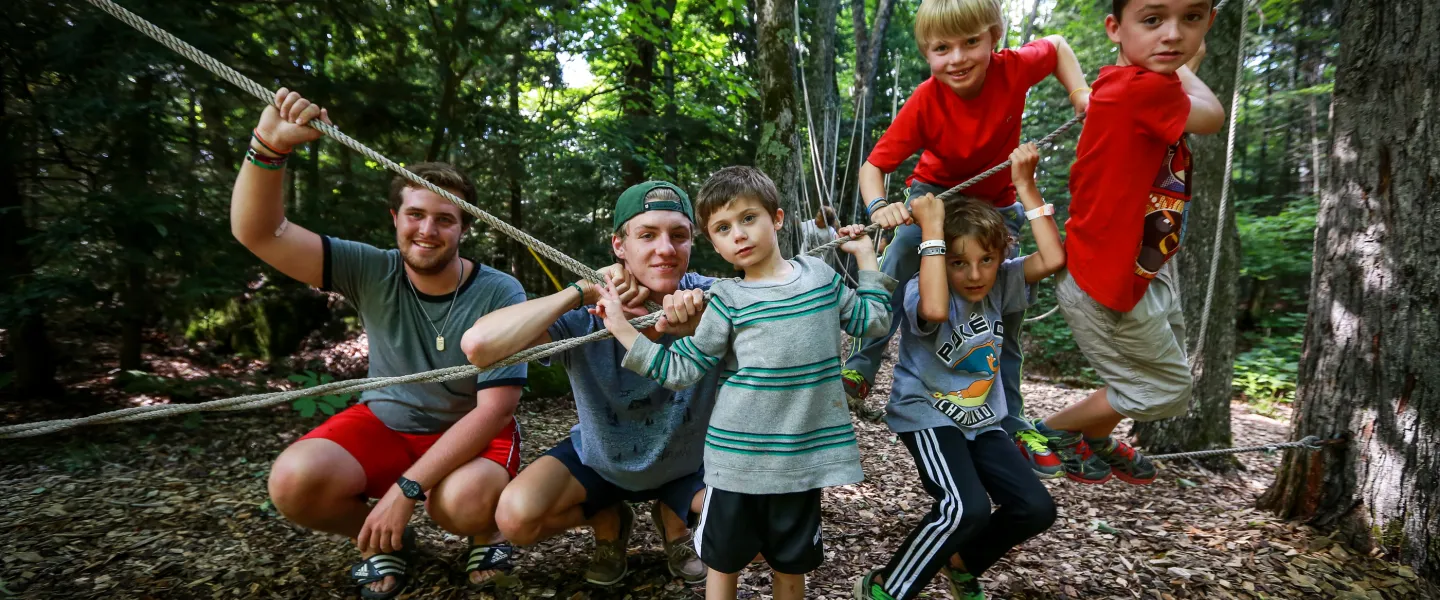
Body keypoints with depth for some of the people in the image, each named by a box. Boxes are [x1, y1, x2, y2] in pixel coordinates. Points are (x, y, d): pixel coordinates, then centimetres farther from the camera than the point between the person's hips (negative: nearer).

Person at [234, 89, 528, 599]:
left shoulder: (500, 295, -18)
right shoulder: (373, 274, -10)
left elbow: (494, 407, -21)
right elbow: (259, 233, -17)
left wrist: (407, 488, -28)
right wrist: (268, 147, -36)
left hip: (472, 433, -3)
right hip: (384, 423, 3)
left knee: (465, 499, -37)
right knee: (293, 481, -25)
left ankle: (486, 533, 3)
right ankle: (385, 542, 6)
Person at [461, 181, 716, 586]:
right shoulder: (584, 316, -29)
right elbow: (478, 345, -43)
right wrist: (582, 291, -40)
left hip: (690, 463, 1)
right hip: (599, 460, 0)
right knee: (516, 517, -23)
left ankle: (674, 521, 15)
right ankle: (608, 523, 12)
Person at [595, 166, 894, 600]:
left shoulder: (819, 275, 2)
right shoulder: (727, 302, -6)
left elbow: (874, 321, 14)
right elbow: (679, 370, -5)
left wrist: (865, 256, 14)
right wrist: (623, 330, -12)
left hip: (803, 457, 2)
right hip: (738, 459, -1)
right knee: (724, 563, 13)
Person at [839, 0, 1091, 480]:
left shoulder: (1014, 68, -25)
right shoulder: (925, 102, -29)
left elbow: (1056, 46, -1)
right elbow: (873, 165, -27)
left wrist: (1080, 91, -16)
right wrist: (878, 206, -47)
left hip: (996, 203, 2)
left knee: (1009, 307, 5)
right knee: (902, 252, -32)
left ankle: (1012, 423, 19)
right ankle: (862, 366, -21)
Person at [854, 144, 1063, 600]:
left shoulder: (1000, 283, -4)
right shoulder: (922, 293, -20)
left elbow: (1053, 259, -18)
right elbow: (935, 310, -45)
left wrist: (1025, 186, -18)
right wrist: (931, 227, -37)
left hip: (982, 421, 7)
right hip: (927, 415, -6)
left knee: (1036, 508, -4)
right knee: (966, 508, -27)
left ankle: (962, 563, 23)